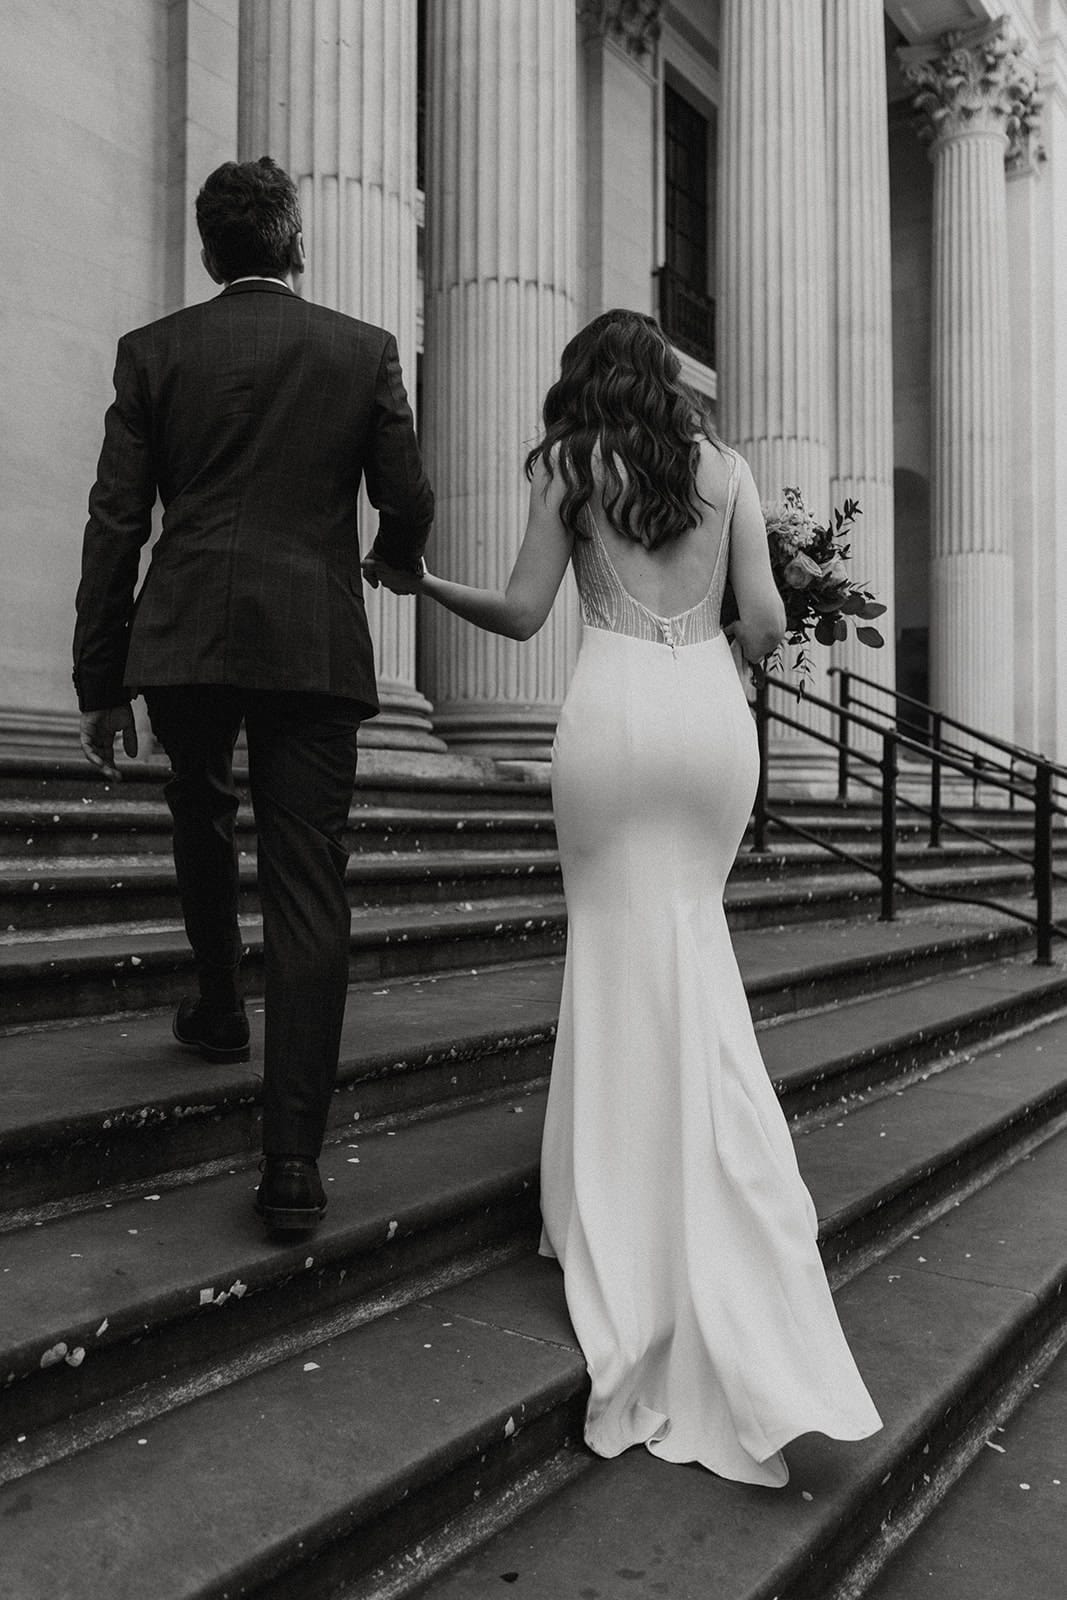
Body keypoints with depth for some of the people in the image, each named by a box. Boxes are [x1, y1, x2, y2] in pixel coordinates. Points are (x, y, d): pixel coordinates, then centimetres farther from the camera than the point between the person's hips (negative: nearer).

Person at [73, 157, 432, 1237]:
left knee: (200, 820, 28)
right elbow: (407, 502, 7)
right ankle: (293, 1164, -2)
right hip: (316, 646, 0)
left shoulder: (154, 350, 7)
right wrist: (396, 559, 31)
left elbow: (115, 523, 3)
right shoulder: (364, 349, 8)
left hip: (185, 639, 1)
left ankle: (219, 1008, 41)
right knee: (309, 893, -2)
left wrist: (98, 681, 7)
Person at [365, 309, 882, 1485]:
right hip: (715, 715, 3)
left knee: (620, 945, 8)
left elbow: (521, 615, 4)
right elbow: (764, 625, 6)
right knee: (689, 941, 17)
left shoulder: (569, 463, 8)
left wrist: (416, 583, 20)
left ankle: (625, 1199, 15)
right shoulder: (724, 467, 13)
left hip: (615, 707, -2)